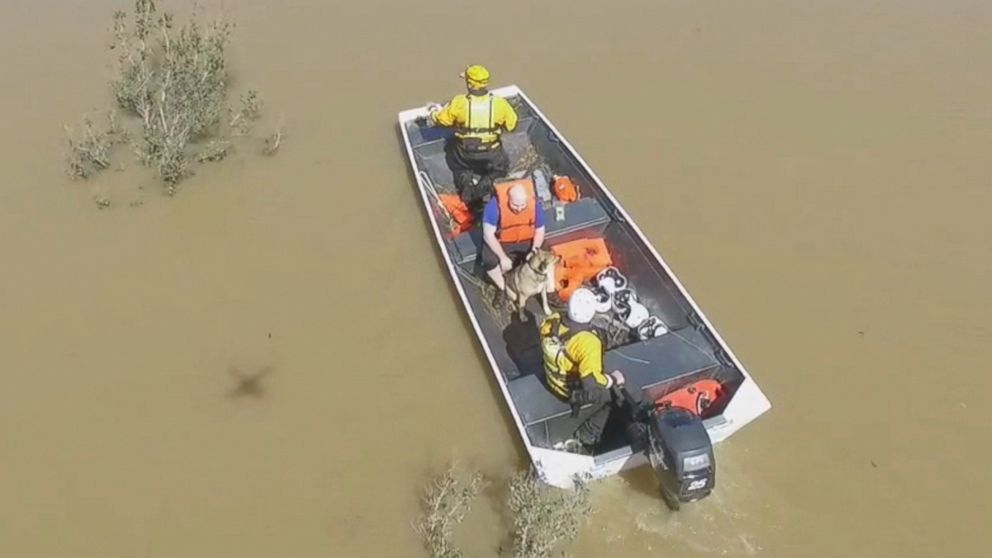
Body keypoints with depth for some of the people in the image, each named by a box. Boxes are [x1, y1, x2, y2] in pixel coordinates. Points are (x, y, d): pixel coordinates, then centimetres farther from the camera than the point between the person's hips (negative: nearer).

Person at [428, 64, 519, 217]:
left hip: (465, 155, 0)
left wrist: (435, 110, 19)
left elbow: (441, 120, -4)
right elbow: (512, 125, -4)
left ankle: (465, 180, 4)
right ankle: (485, 185, -2)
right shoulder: (499, 103, -18)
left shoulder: (459, 102, -20)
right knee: (501, 166, 31)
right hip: (491, 155, 0)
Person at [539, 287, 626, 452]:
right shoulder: (588, 342, -39)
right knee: (608, 397, 20)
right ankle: (586, 438, 31)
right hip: (574, 391, -6)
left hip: (552, 379, 6)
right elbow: (591, 383, -39)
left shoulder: (551, 321, -20)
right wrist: (613, 379, -21)